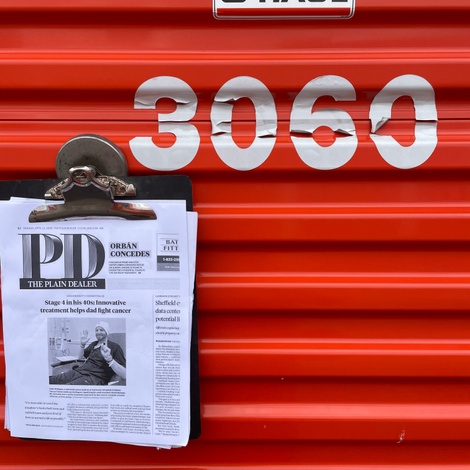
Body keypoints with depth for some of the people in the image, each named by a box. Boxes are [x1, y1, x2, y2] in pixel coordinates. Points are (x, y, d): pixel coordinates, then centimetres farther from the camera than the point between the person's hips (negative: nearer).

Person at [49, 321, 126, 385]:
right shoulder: (94, 344, 25)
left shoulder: (114, 347, 2)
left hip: (95, 378, -7)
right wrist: (82, 344, 17)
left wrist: (109, 359, -26)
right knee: (49, 380, -19)